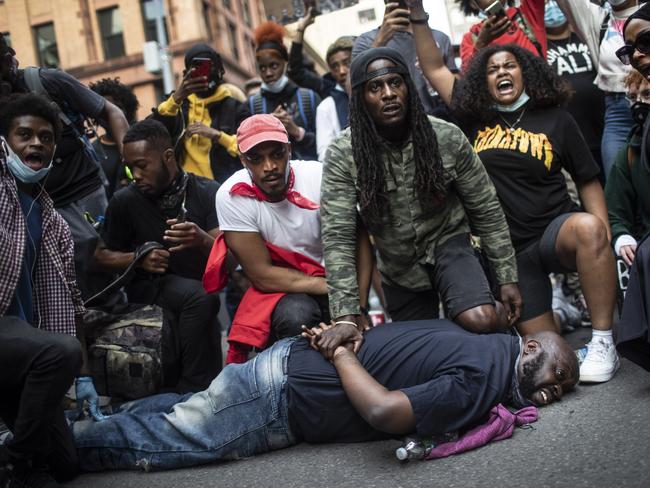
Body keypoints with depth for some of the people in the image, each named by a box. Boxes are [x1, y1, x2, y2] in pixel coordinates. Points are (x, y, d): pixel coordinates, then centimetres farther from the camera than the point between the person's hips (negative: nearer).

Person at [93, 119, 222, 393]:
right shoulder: (126, 201, -1)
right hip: (148, 288, -1)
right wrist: (139, 259, -13)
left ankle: (193, 391, -13)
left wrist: (202, 240, -33)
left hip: (202, 287, 1)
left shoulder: (208, 193, -3)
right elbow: (101, 257, 7)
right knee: (198, 296, -32)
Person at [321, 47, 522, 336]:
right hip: (398, 268, 2)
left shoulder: (447, 138, -17)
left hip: (447, 243, -1)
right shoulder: (342, 155, -20)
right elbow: (338, 237, -23)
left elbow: (486, 210, -7)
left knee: (482, 321, -27)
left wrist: (507, 278, -6)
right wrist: (347, 316, -30)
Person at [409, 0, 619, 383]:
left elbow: (589, 182, 3)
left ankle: (603, 345, -30)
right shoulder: (475, 118, 5)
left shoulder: (556, 120, 2)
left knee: (588, 228, -39)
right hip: (507, 248, 2)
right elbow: (435, 69, 10)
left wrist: (602, 237, -12)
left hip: (555, 230, -2)